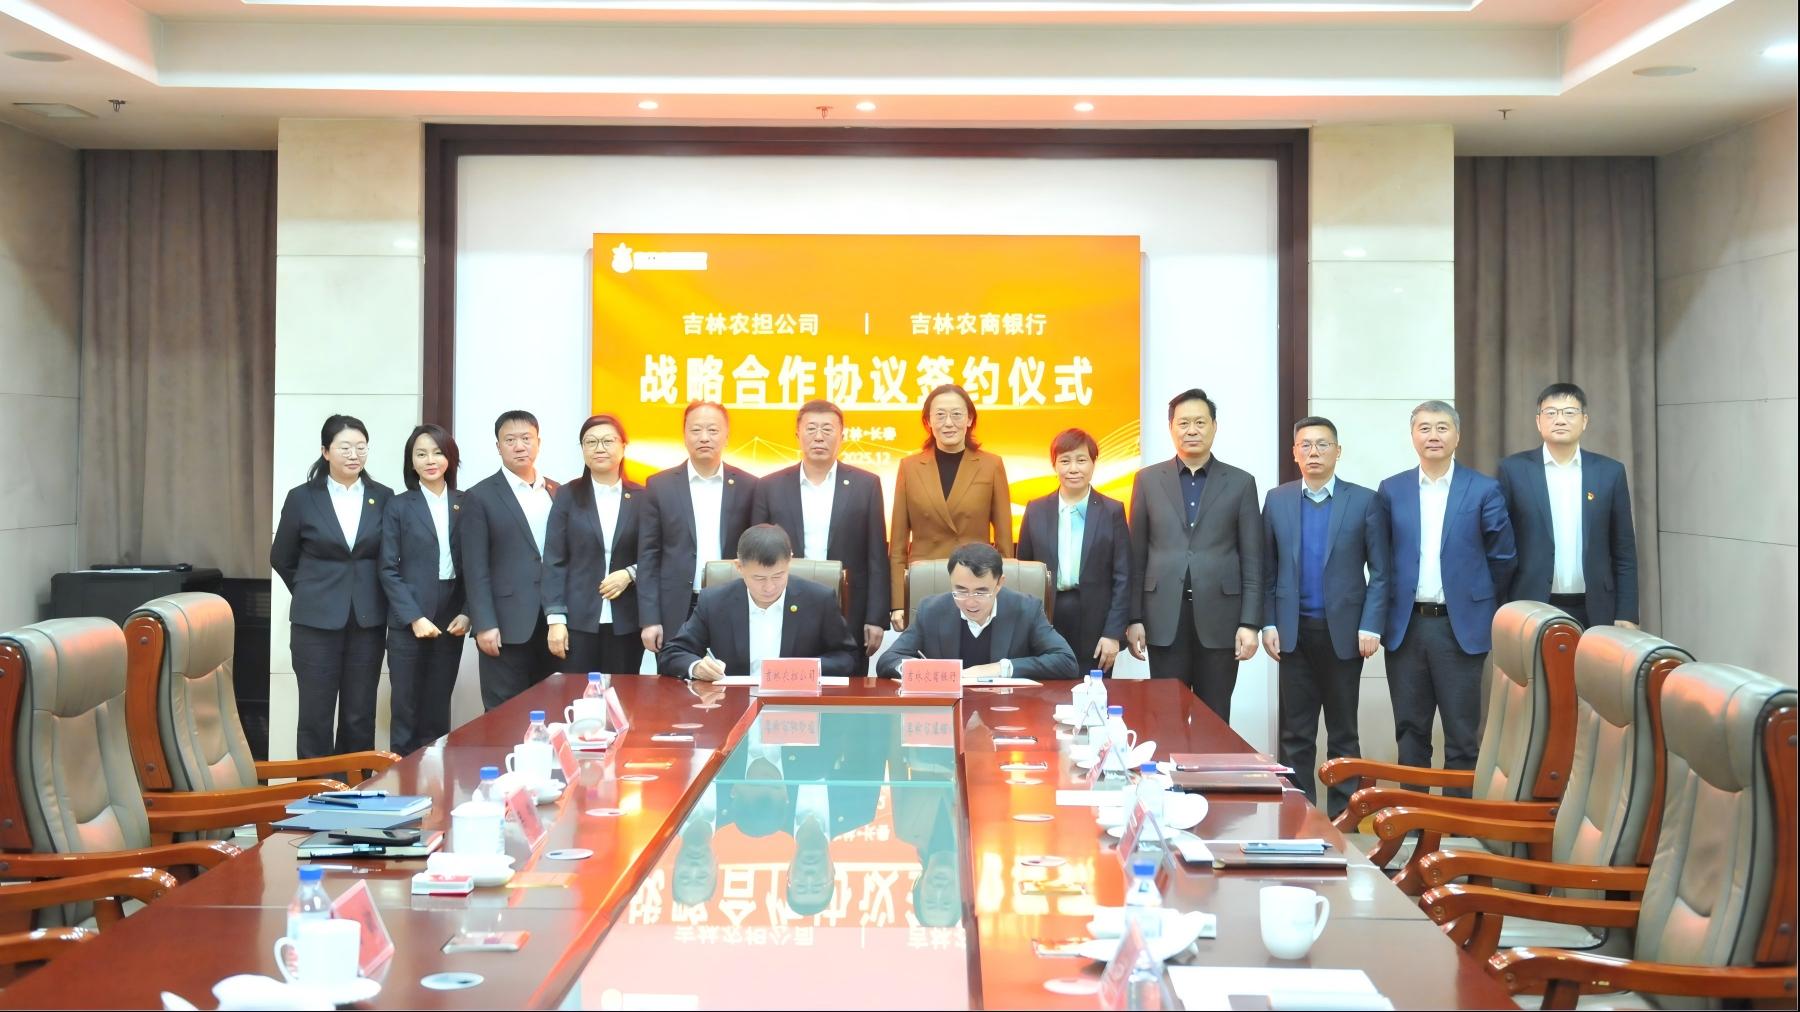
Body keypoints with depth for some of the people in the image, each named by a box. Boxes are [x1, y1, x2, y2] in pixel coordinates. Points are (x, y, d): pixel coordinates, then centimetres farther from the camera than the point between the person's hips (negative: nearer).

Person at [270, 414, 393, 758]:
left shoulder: (383, 497, 3)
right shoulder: (302, 497, 0)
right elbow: (281, 559, 10)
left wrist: (372, 599, 8)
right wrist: (312, 594, 12)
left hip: (368, 622, 1)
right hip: (317, 622, -1)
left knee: (360, 717, 5)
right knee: (316, 715, 1)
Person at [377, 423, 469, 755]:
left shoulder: (465, 504, 7)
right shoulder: (398, 507, 0)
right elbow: (389, 570, -3)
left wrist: (466, 613, -4)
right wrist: (414, 618, -12)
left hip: (451, 622, 2)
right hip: (408, 624, -2)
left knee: (438, 712, 8)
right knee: (405, 711, 1)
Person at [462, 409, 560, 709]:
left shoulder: (557, 493, 12)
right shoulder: (481, 497, -1)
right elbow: (476, 568, -5)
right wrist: (484, 625, -12)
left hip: (553, 623, 4)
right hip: (507, 626, -4)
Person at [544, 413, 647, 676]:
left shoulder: (641, 497, 6)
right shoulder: (567, 496, 5)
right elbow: (554, 561, 2)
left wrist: (630, 574, -10)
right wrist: (555, 619, -6)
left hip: (626, 622, 1)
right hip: (578, 620, -1)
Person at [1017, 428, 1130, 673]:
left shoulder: (1112, 512, 3)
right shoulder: (1036, 511, 8)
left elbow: (1123, 577, 1)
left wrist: (1114, 633, -5)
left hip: (1094, 627, -1)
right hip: (1044, 624, 1)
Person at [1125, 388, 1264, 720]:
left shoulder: (1240, 483, 6)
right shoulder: (1148, 480, 8)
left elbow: (1252, 561, 3)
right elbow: (1137, 556, 7)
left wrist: (1250, 623, -4)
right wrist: (1134, 618, 2)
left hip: (1219, 618, 0)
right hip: (1165, 618, 1)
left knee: (1215, 719, 4)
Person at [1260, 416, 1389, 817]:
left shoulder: (1364, 501, 0)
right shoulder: (1277, 500, 7)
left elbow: (1379, 571, -2)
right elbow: (1267, 570, 8)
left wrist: (1370, 626, -9)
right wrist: (1268, 623, 1)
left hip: (1343, 630, -2)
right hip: (1294, 631, 2)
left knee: (1343, 732, 6)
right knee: (1295, 733, 5)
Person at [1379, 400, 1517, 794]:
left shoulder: (1483, 490, 0)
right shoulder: (1392, 490, 6)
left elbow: (1503, 557, 5)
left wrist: (1480, 600, 9)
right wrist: (1391, 604, 8)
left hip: (1460, 626, -2)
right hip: (1405, 625, 2)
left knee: (1462, 735, 2)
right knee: (1410, 732, 8)